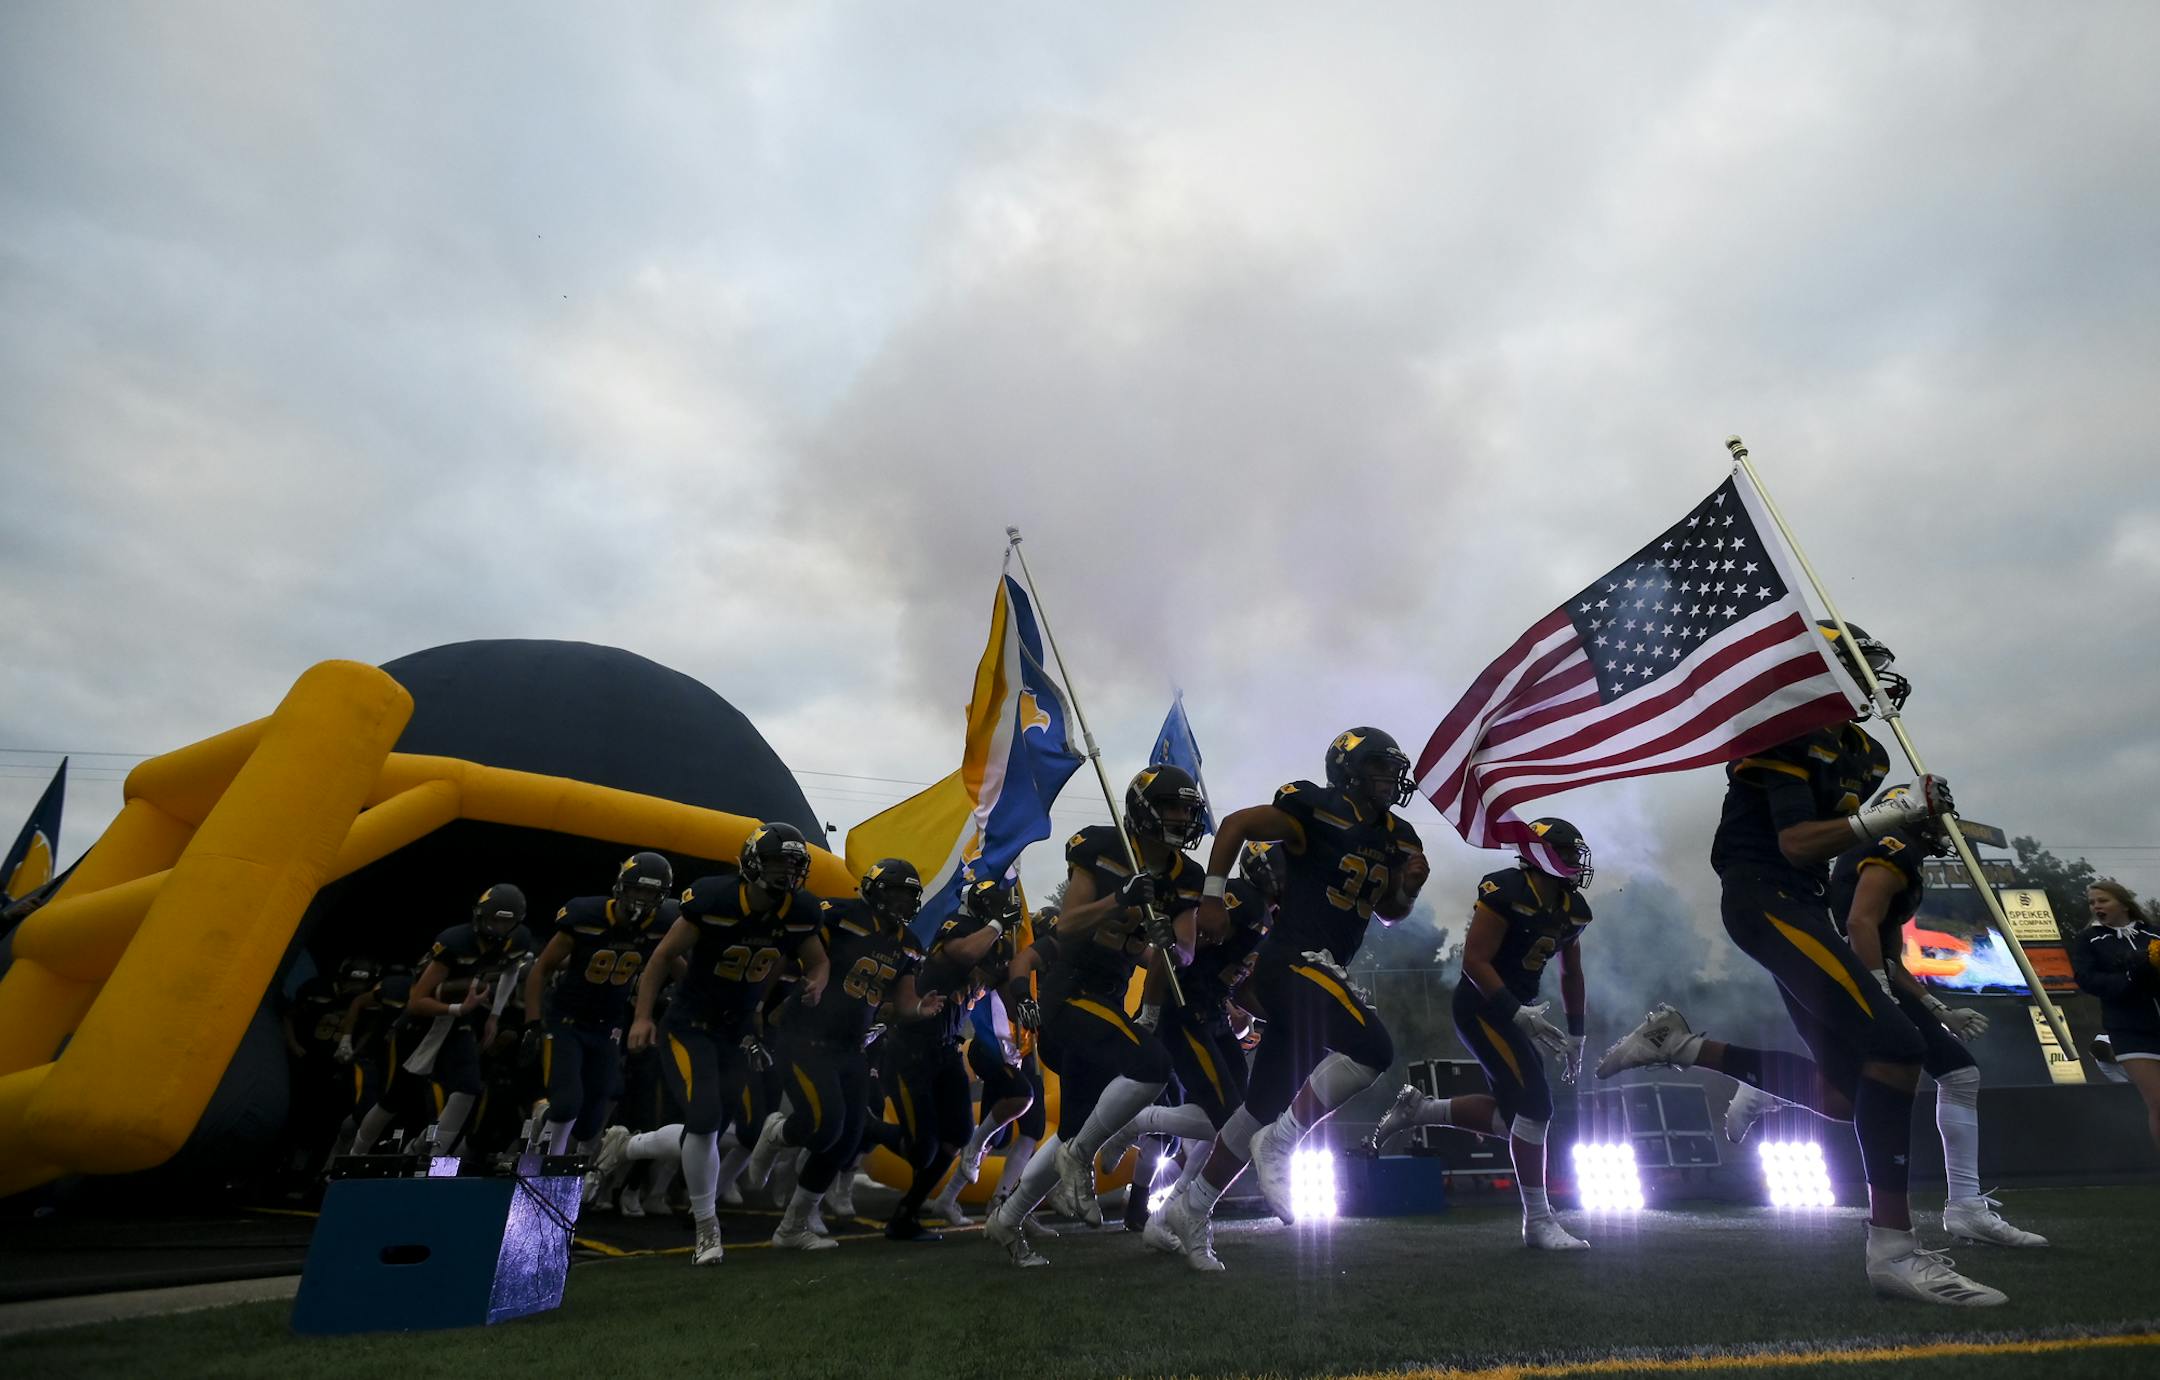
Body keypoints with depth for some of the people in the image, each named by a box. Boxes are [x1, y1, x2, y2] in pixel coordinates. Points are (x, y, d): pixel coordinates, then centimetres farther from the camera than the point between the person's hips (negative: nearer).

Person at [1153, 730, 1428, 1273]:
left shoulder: (1395, 838, 13)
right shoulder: (1320, 811, -11)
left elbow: (1389, 913, 22)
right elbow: (1235, 824, -10)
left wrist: (1409, 886, 1)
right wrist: (1212, 897, -14)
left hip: (1322, 971, 8)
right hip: (1292, 960, -8)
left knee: (1266, 1104, 11)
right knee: (1372, 1049, -24)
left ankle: (1191, 1207, 24)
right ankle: (1279, 1144, -9)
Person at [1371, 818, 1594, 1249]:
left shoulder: (1573, 908, 7)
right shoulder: (1506, 891, -19)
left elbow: (1571, 975, 19)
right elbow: (1474, 961, -21)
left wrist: (1575, 1035, 18)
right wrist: (1518, 1012, -25)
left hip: (1515, 1011, 9)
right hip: (1481, 1008, -9)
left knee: (1512, 1116, 7)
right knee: (1534, 1104, -13)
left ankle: (1418, 1109, 21)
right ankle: (1538, 1221, -1)